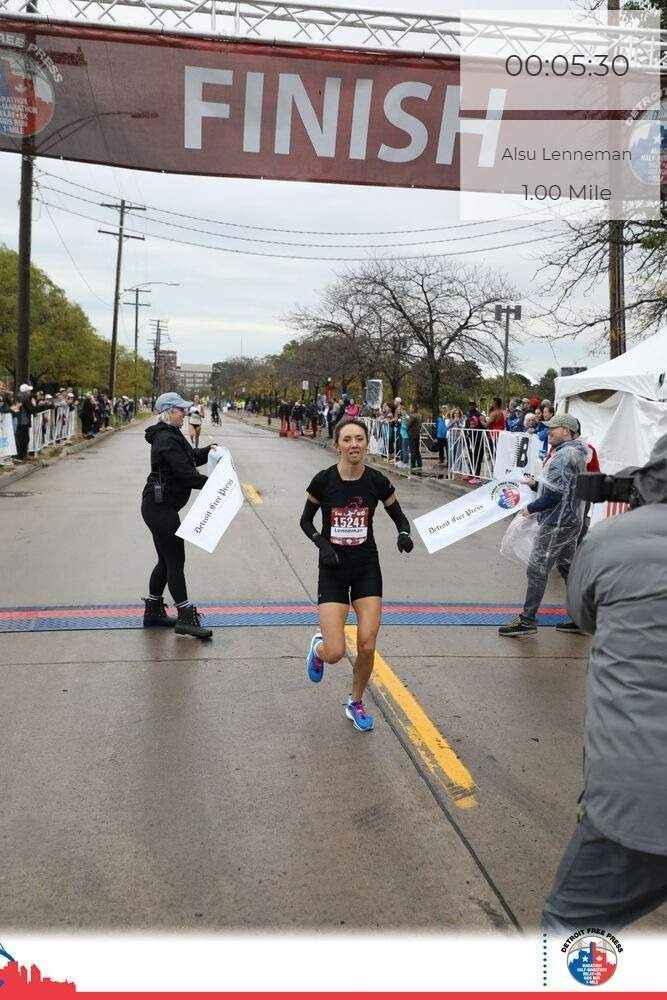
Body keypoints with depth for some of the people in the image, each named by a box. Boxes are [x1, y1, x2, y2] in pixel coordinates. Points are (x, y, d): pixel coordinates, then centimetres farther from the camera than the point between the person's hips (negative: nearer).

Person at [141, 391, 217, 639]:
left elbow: (189, 458, 20)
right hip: (160, 506, -11)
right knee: (175, 559, -8)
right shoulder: (167, 439, -17)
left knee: (166, 559, 16)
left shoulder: (170, 435, 16)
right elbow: (184, 472, -24)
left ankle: (153, 612, 25)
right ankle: (186, 617, -3)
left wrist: (207, 451, 3)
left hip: (160, 505, 11)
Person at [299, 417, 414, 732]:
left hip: (367, 568, 2)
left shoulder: (377, 481, -7)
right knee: (335, 653, -9)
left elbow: (400, 518, 4)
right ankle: (318, 645, 30)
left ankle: (356, 703, 25)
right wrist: (322, 543, -16)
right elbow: (305, 521, 2)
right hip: (333, 570, -1)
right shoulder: (323, 480, -11)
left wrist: (404, 534, -18)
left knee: (367, 647, -3)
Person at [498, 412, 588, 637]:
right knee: (567, 568, 16)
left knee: (537, 570, -4)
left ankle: (527, 620, 1)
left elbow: (555, 494, -25)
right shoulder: (575, 454, 14)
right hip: (570, 520, 10)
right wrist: (536, 484, 8)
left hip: (557, 523, -10)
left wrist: (531, 508, -13)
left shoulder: (564, 455, -19)